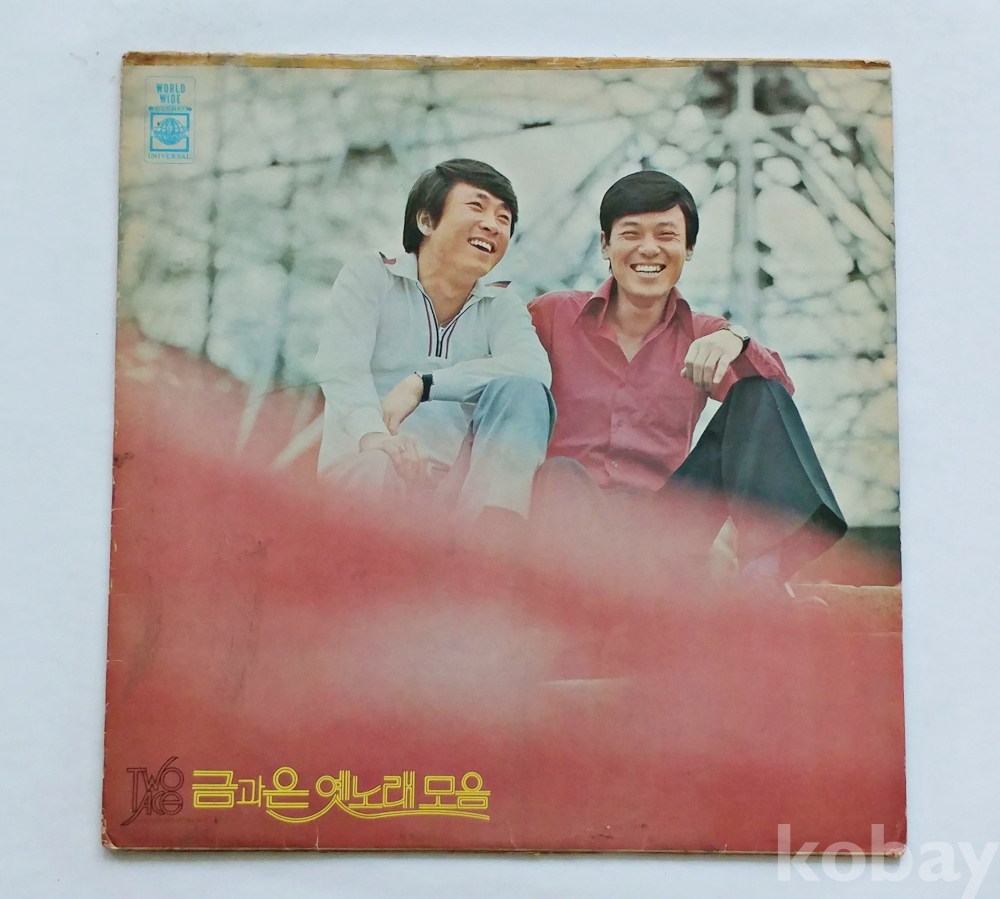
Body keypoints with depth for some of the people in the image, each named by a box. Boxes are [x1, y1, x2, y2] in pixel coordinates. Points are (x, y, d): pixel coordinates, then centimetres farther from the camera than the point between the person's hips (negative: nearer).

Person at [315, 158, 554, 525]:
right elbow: (342, 369, -11)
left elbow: (535, 369, -9)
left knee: (523, 391, -23)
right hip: (364, 464, -3)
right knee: (383, 467, -39)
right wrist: (373, 433, -34)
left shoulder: (502, 306, 15)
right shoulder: (369, 278, 8)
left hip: (460, 476, 4)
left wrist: (422, 384, -18)